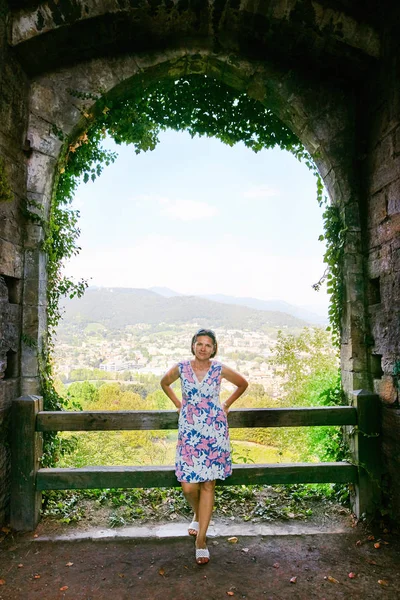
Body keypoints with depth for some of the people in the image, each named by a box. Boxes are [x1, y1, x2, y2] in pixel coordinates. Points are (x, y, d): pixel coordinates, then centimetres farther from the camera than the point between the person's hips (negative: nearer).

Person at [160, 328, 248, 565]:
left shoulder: (220, 370, -7)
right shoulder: (181, 368, -5)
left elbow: (243, 384, 10)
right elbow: (165, 383, 15)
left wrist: (226, 405, 8)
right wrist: (179, 404, 8)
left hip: (214, 431, 0)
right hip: (189, 431, 1)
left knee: (208, 484, 5)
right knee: (188, 485, -1)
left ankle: (201, 539, 19)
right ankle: (198, 515, 35)